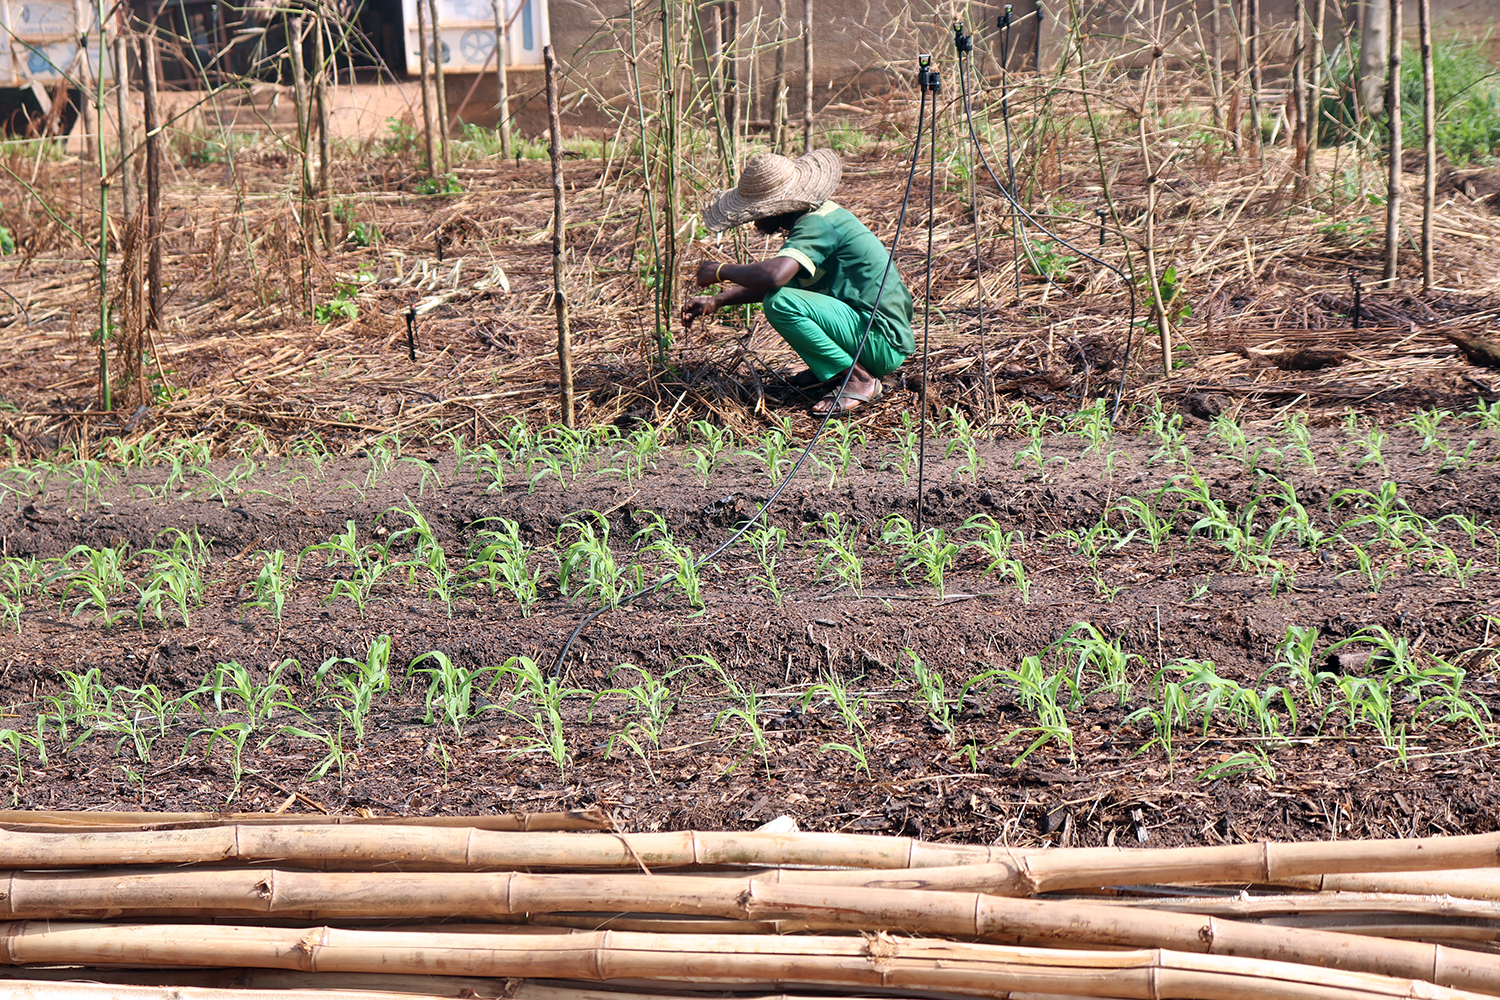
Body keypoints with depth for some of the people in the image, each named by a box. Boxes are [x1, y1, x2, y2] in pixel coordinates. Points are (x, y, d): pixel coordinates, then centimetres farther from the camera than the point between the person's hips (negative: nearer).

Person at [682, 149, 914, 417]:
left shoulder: (818, 224, -19)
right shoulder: (821, 214, 12)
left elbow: (774, 276, -35)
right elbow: (772, 279, 21)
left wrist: (722, 271, -17)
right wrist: (717, 301, 13)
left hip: (883, 344, -10)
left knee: (780, 303, -24)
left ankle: (860, 379, -13)